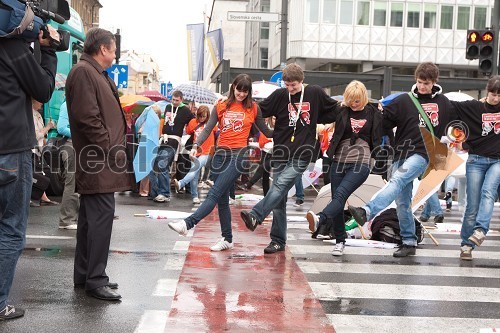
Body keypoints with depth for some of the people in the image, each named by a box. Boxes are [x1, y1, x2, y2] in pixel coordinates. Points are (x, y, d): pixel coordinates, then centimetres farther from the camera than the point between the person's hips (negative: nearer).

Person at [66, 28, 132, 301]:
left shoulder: (96, 73, 21)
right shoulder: (83, 72, -11)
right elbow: (87, 117, -20)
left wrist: (121, 128, 11)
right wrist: (109, 148, -16)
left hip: (98, 160, 11)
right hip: (98, 160, -11)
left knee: (91, 217, 13)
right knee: (102, 215, -10)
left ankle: (84, 276, 21)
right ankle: (95, 280, -5)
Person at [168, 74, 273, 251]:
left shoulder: (253, 108, 5)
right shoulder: (221, 106, 10)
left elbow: (267, 132, 14)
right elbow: (208, 129, 3)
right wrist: (196, 145, -11)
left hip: (239, 154, -4)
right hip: (221, 154, 4)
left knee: (215, 193, -16)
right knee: (222, 199, 6)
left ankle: (188, 224, -24)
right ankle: (227, 239, 14)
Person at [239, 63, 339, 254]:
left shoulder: (315, 93, 5)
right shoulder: (280, 95, 5)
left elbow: (335, 109, 19)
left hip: (301, 155, -2)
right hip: (281, 153, 2)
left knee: (280, 186, -25)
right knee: (279, 200, 3)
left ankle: (255, 216, -35)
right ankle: (278, 240, 8)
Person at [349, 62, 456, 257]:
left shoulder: (443, 102, 11)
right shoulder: (404, 100, 7)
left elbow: (457, 119, 27)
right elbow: (384, 122, 4)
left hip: (423, 155, -2)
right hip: (402, 153, 3)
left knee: (397, 181, -29)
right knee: (402, 201, 2)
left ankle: (367, 212, -45)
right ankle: (409, 242, 12)